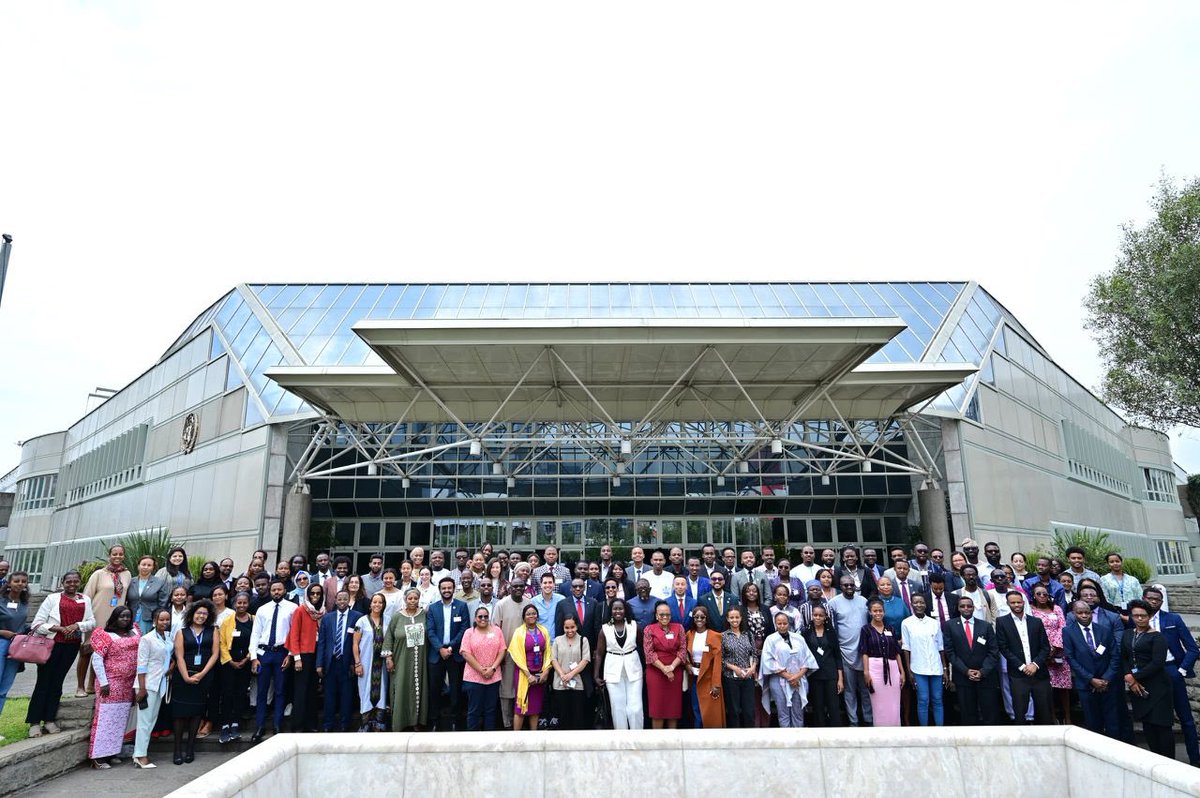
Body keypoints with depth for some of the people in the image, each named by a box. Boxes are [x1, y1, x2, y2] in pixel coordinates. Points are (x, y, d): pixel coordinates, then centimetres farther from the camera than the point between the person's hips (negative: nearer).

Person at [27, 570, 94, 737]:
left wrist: (77, 625, -11)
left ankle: (49, 720, 16)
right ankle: (34, 722, 7)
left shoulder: (85, 600, 10)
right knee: (43, 682, 0)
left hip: (72, 645, 3)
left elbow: (92, 622, 7)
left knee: (57, 682, 9)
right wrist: (59, 628, -16)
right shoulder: (53, 598, 0)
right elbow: (37, 624, -5)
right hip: (52, 643, -3)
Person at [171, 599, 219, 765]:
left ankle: (190, 748, 15)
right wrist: (186, 677, -13)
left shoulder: (212, 631, 7)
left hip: (203, 677, 1)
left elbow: (215, 654, 1)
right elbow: (179, 657, -3)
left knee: (196, 711, 5)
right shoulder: (182, 633, 5)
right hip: (183, 677, -1)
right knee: (181, 711, -1)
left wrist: (201, 674, -10)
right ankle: (178, 748, 10)